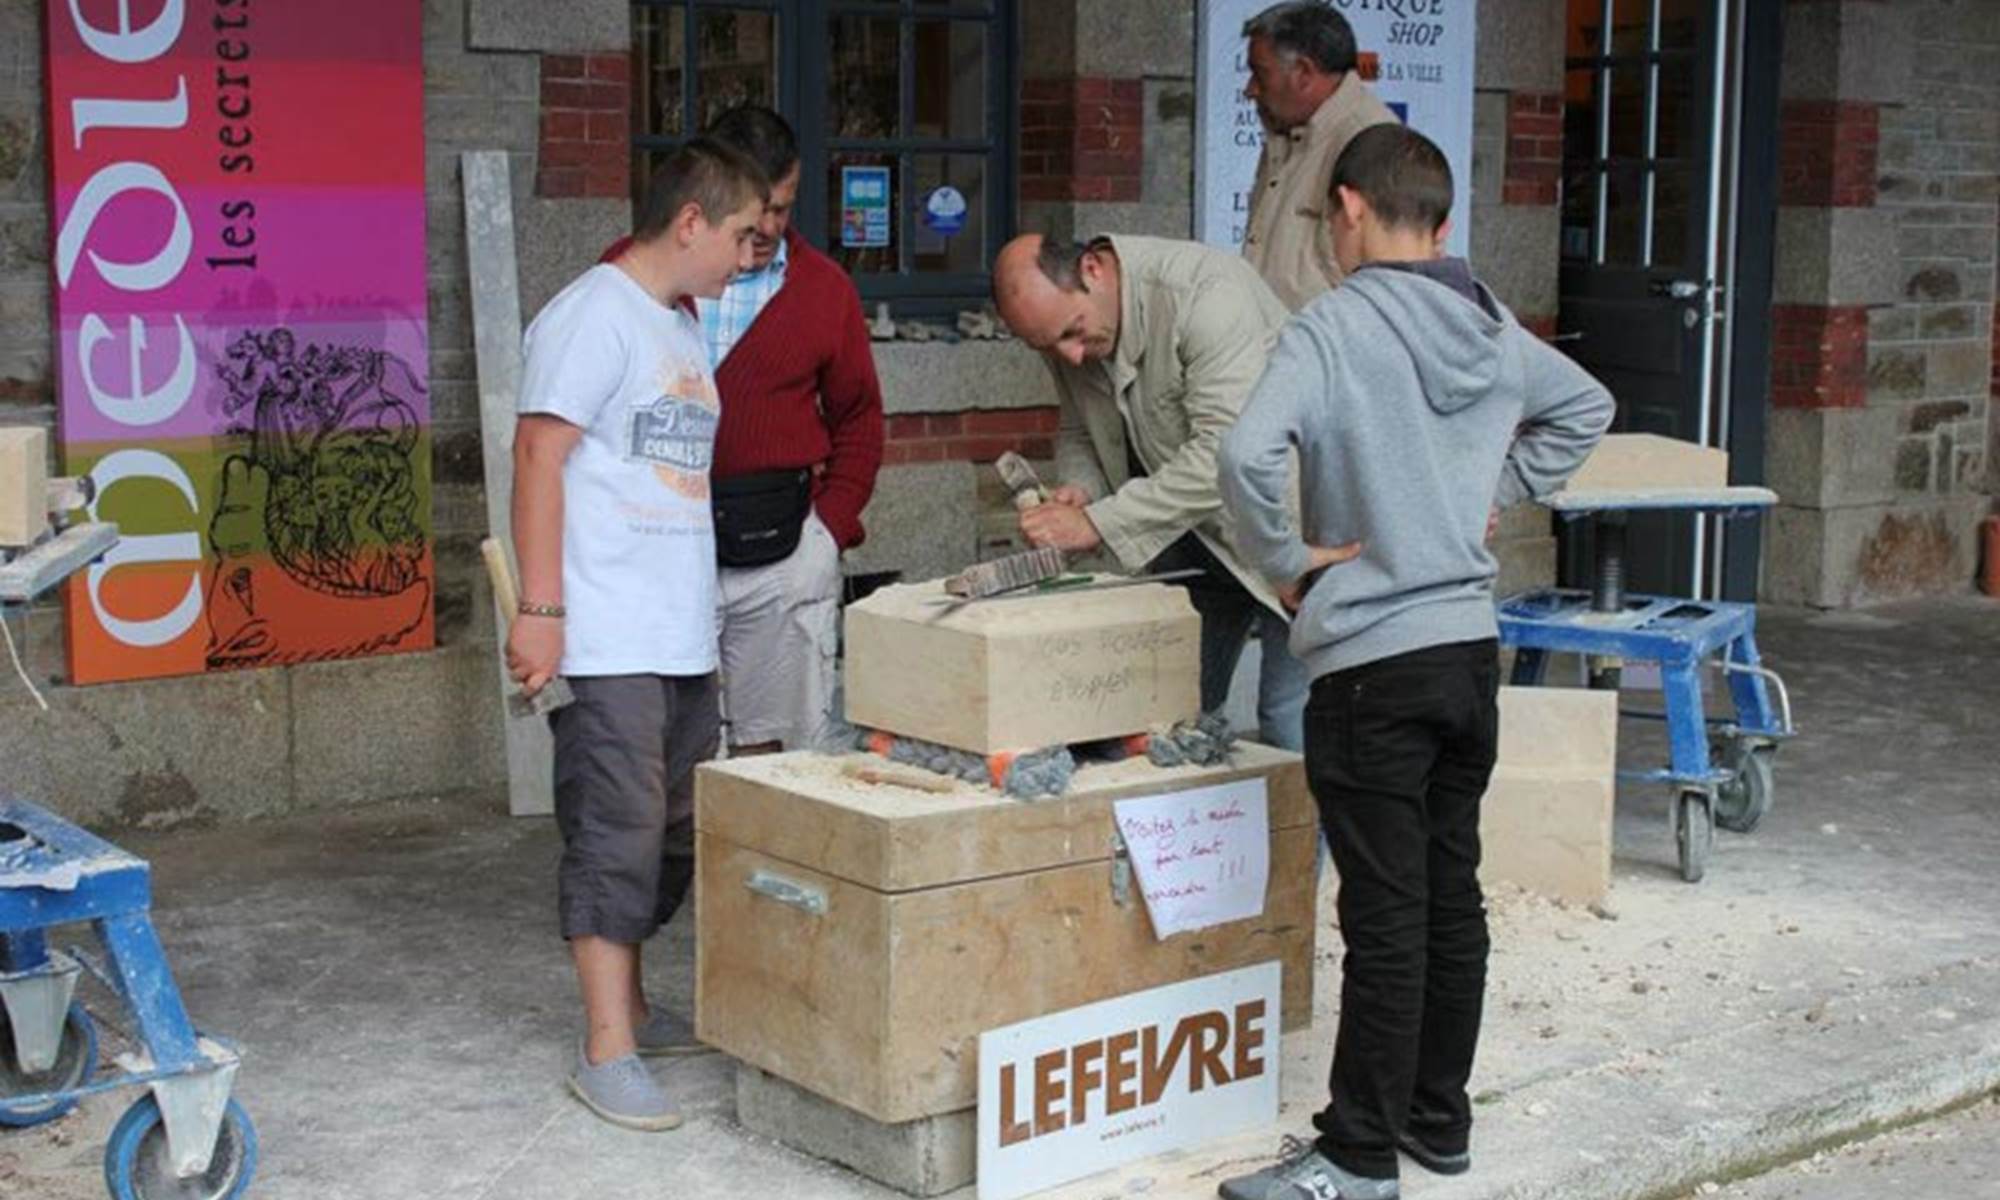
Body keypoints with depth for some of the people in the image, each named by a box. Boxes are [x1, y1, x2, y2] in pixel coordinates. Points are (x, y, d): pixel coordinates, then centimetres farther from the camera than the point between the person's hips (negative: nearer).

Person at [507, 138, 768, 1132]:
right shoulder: (595, 313, -8)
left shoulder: (683, 329, 19)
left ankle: (627, 1005, 26)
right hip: (609, 638, -9)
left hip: (682, 636, 9)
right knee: (619, 833, -7)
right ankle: (606, 1051, -1)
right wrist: (540, 608, -18)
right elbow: (539, 457, -13)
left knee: (675, 834, 13)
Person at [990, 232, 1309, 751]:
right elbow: (1079, 432, 13)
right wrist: (1077, 492, -11)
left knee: (1289, 729, -10)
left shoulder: (1206, 290, -27)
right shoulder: (1060, 318, -3)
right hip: (1188, 536, 7)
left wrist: (1099, 523, -32)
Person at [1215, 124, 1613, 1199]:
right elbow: (1587, 408, 26)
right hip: (1471, 643, 7)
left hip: (1372, 662, -7)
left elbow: (1247, 455, -28)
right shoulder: (1495, 332, 8)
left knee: (1385, 917, -3)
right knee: (1452, 898, 14)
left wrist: (1285, 562, -12)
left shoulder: (1333, 326, -13)